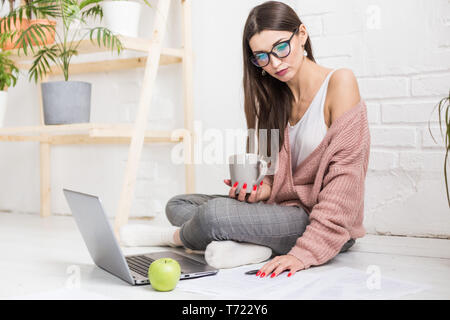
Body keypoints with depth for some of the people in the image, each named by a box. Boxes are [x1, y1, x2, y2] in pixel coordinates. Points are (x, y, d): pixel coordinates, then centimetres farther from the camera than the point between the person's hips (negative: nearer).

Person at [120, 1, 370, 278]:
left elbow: (345, 177, -19)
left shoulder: (339, 82, -12)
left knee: (213, 212, -30)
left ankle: (177, 236, 2)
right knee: (178, 205, 4)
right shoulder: (279, 97, 11)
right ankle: (252, 246, -17)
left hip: (327, 225, -8)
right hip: (284, 207, 8)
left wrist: (305, 252, -26)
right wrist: (264, 189, -10)